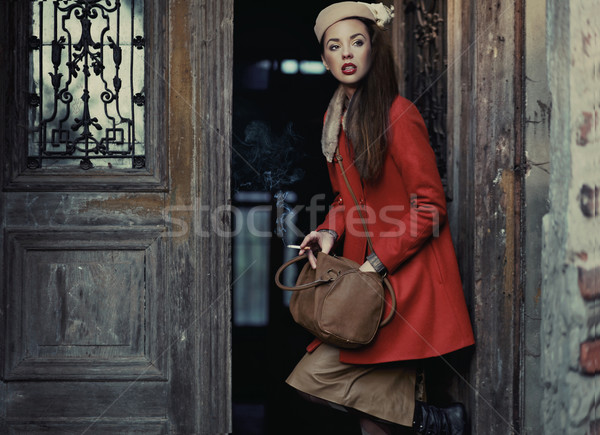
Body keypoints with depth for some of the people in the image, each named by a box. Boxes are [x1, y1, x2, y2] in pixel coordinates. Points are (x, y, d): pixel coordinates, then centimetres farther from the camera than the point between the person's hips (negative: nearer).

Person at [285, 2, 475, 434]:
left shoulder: (397, 114, -11)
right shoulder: (335, 118, 15)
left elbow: (429, 206, -13)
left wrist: (378, 263, -14)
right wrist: (331, 232, 4)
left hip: (405, 273, -7)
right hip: (368, 271, 7)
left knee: (315, 375, -15)